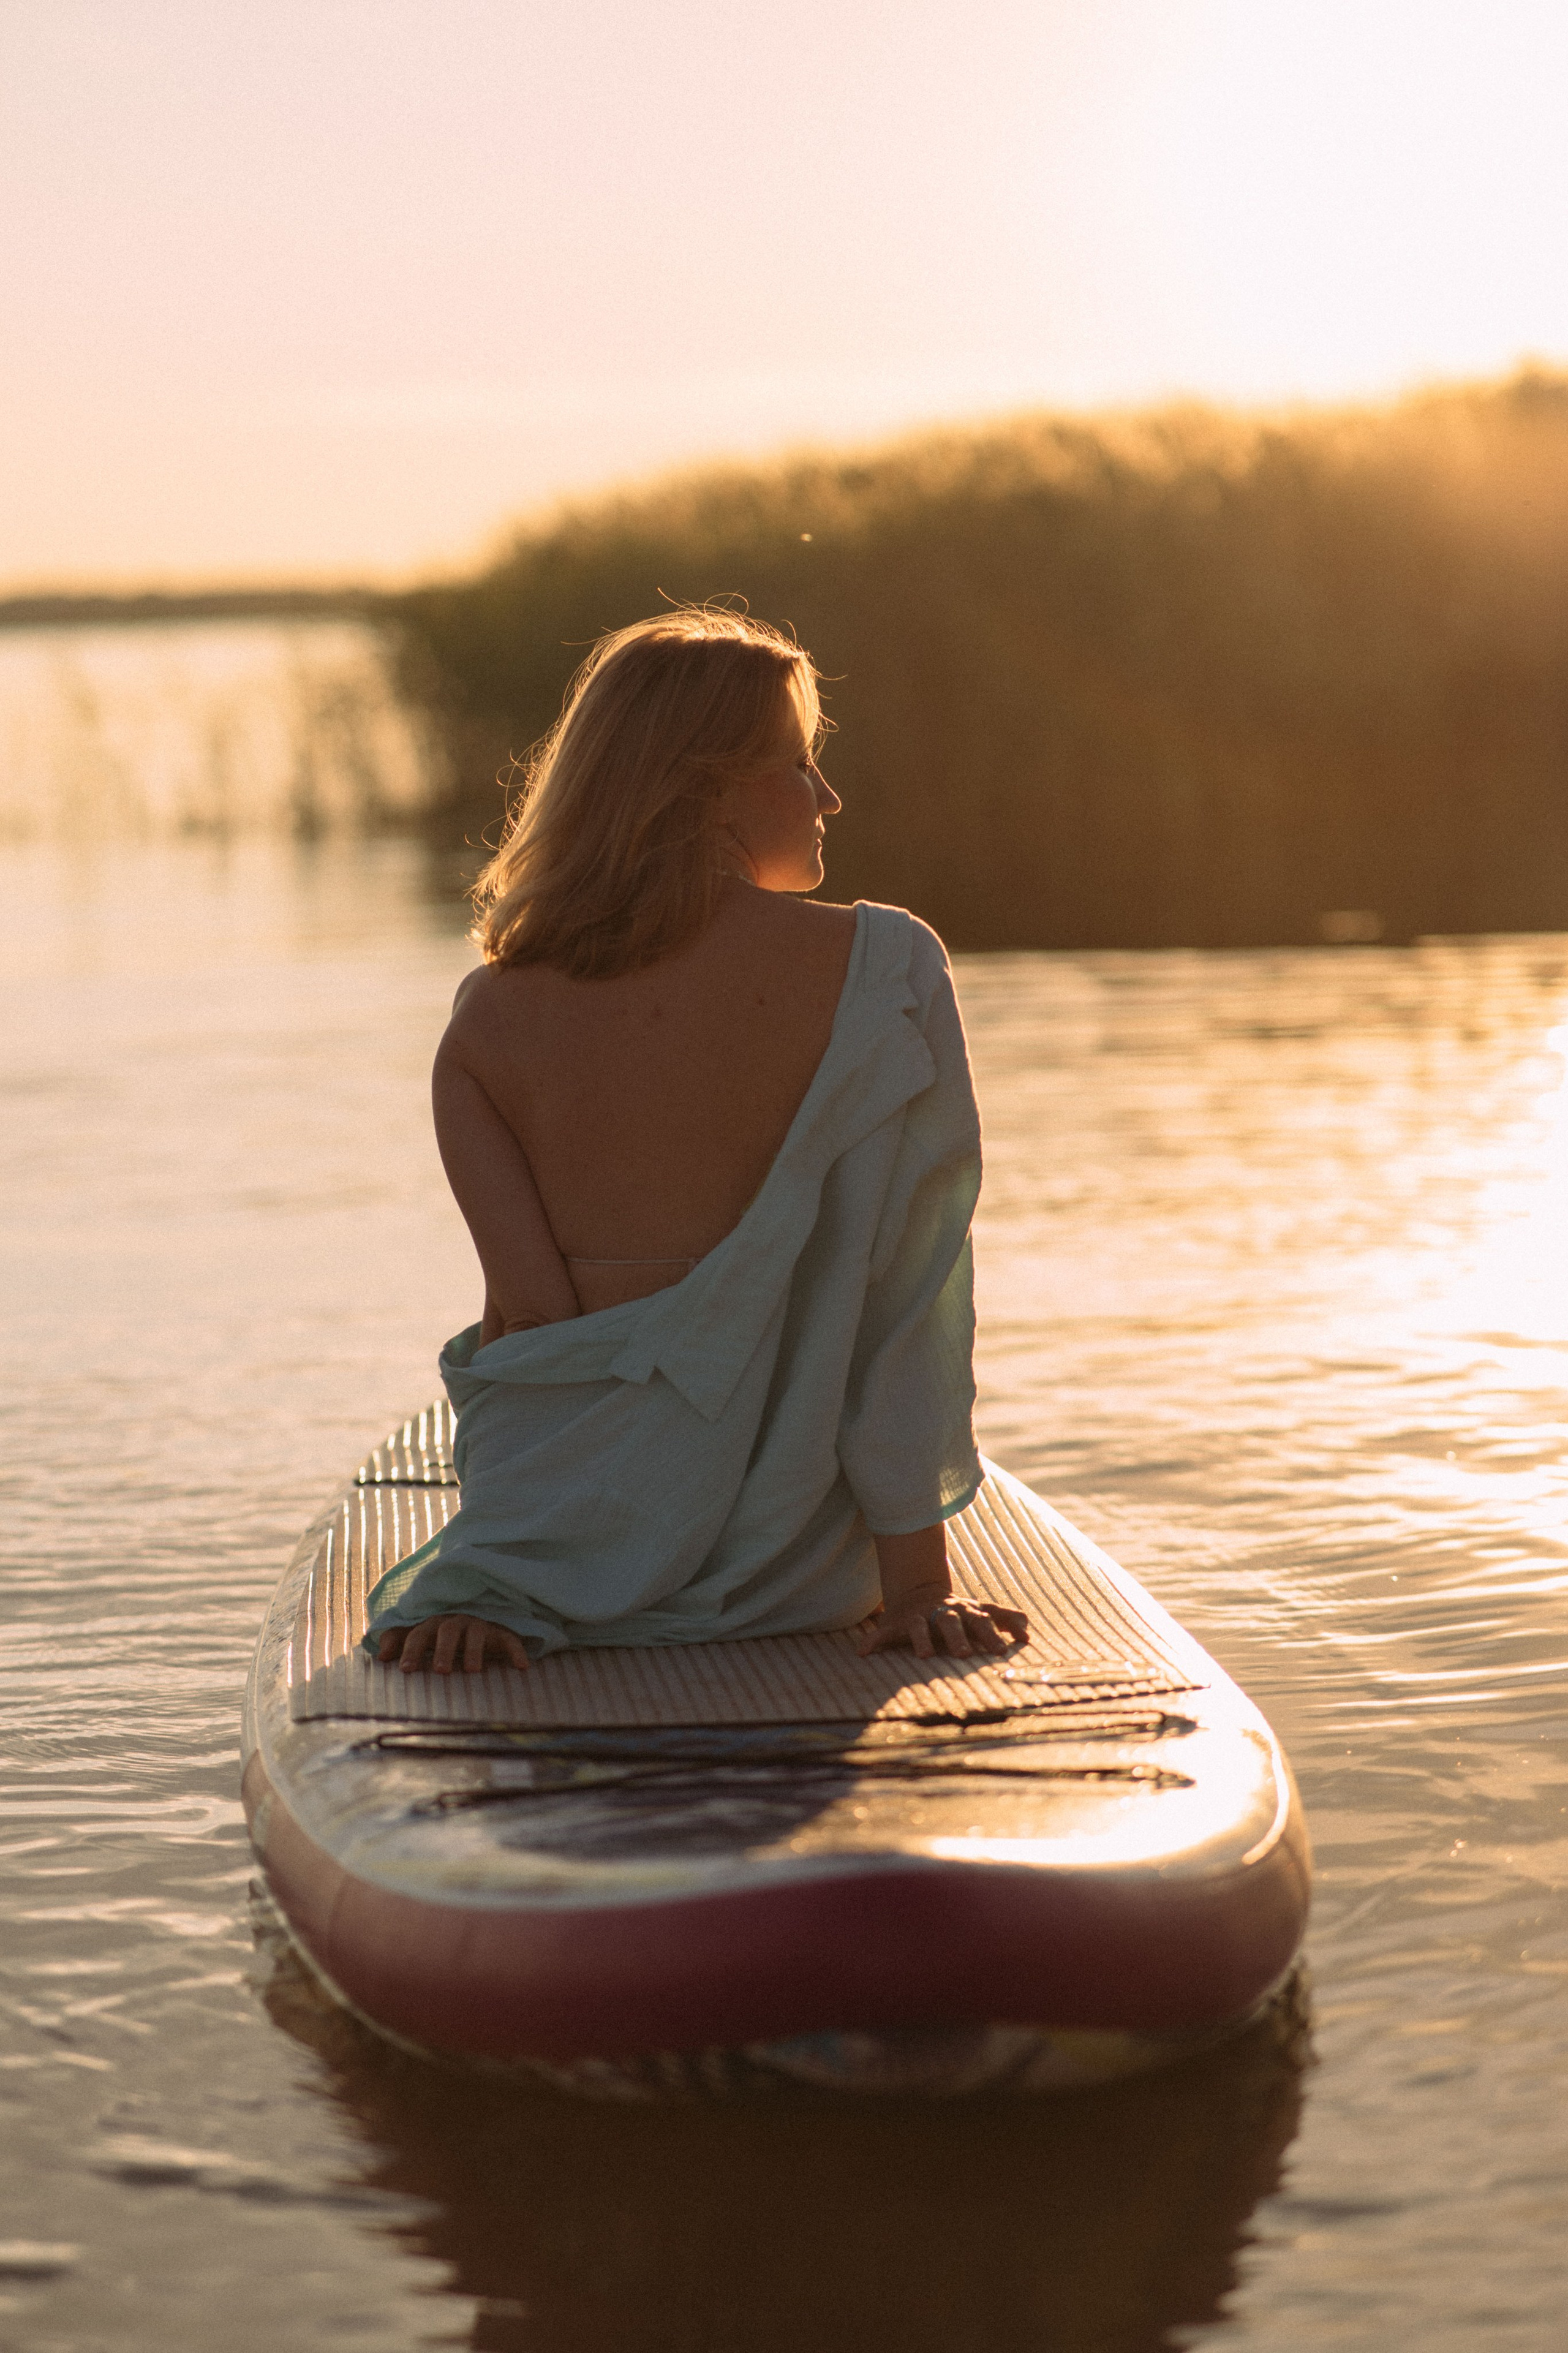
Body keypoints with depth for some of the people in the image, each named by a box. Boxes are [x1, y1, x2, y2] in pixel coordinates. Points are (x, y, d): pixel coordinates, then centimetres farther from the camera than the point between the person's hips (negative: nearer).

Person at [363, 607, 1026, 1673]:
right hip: (786, 1575, -2)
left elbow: (530, 1308, -8)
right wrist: (916, 1583, -5)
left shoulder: (490, 1015, -2)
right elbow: (906, 1311, -10)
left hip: (559, 1561, 3)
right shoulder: (881, 973, -9)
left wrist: (483, 1588, -3)